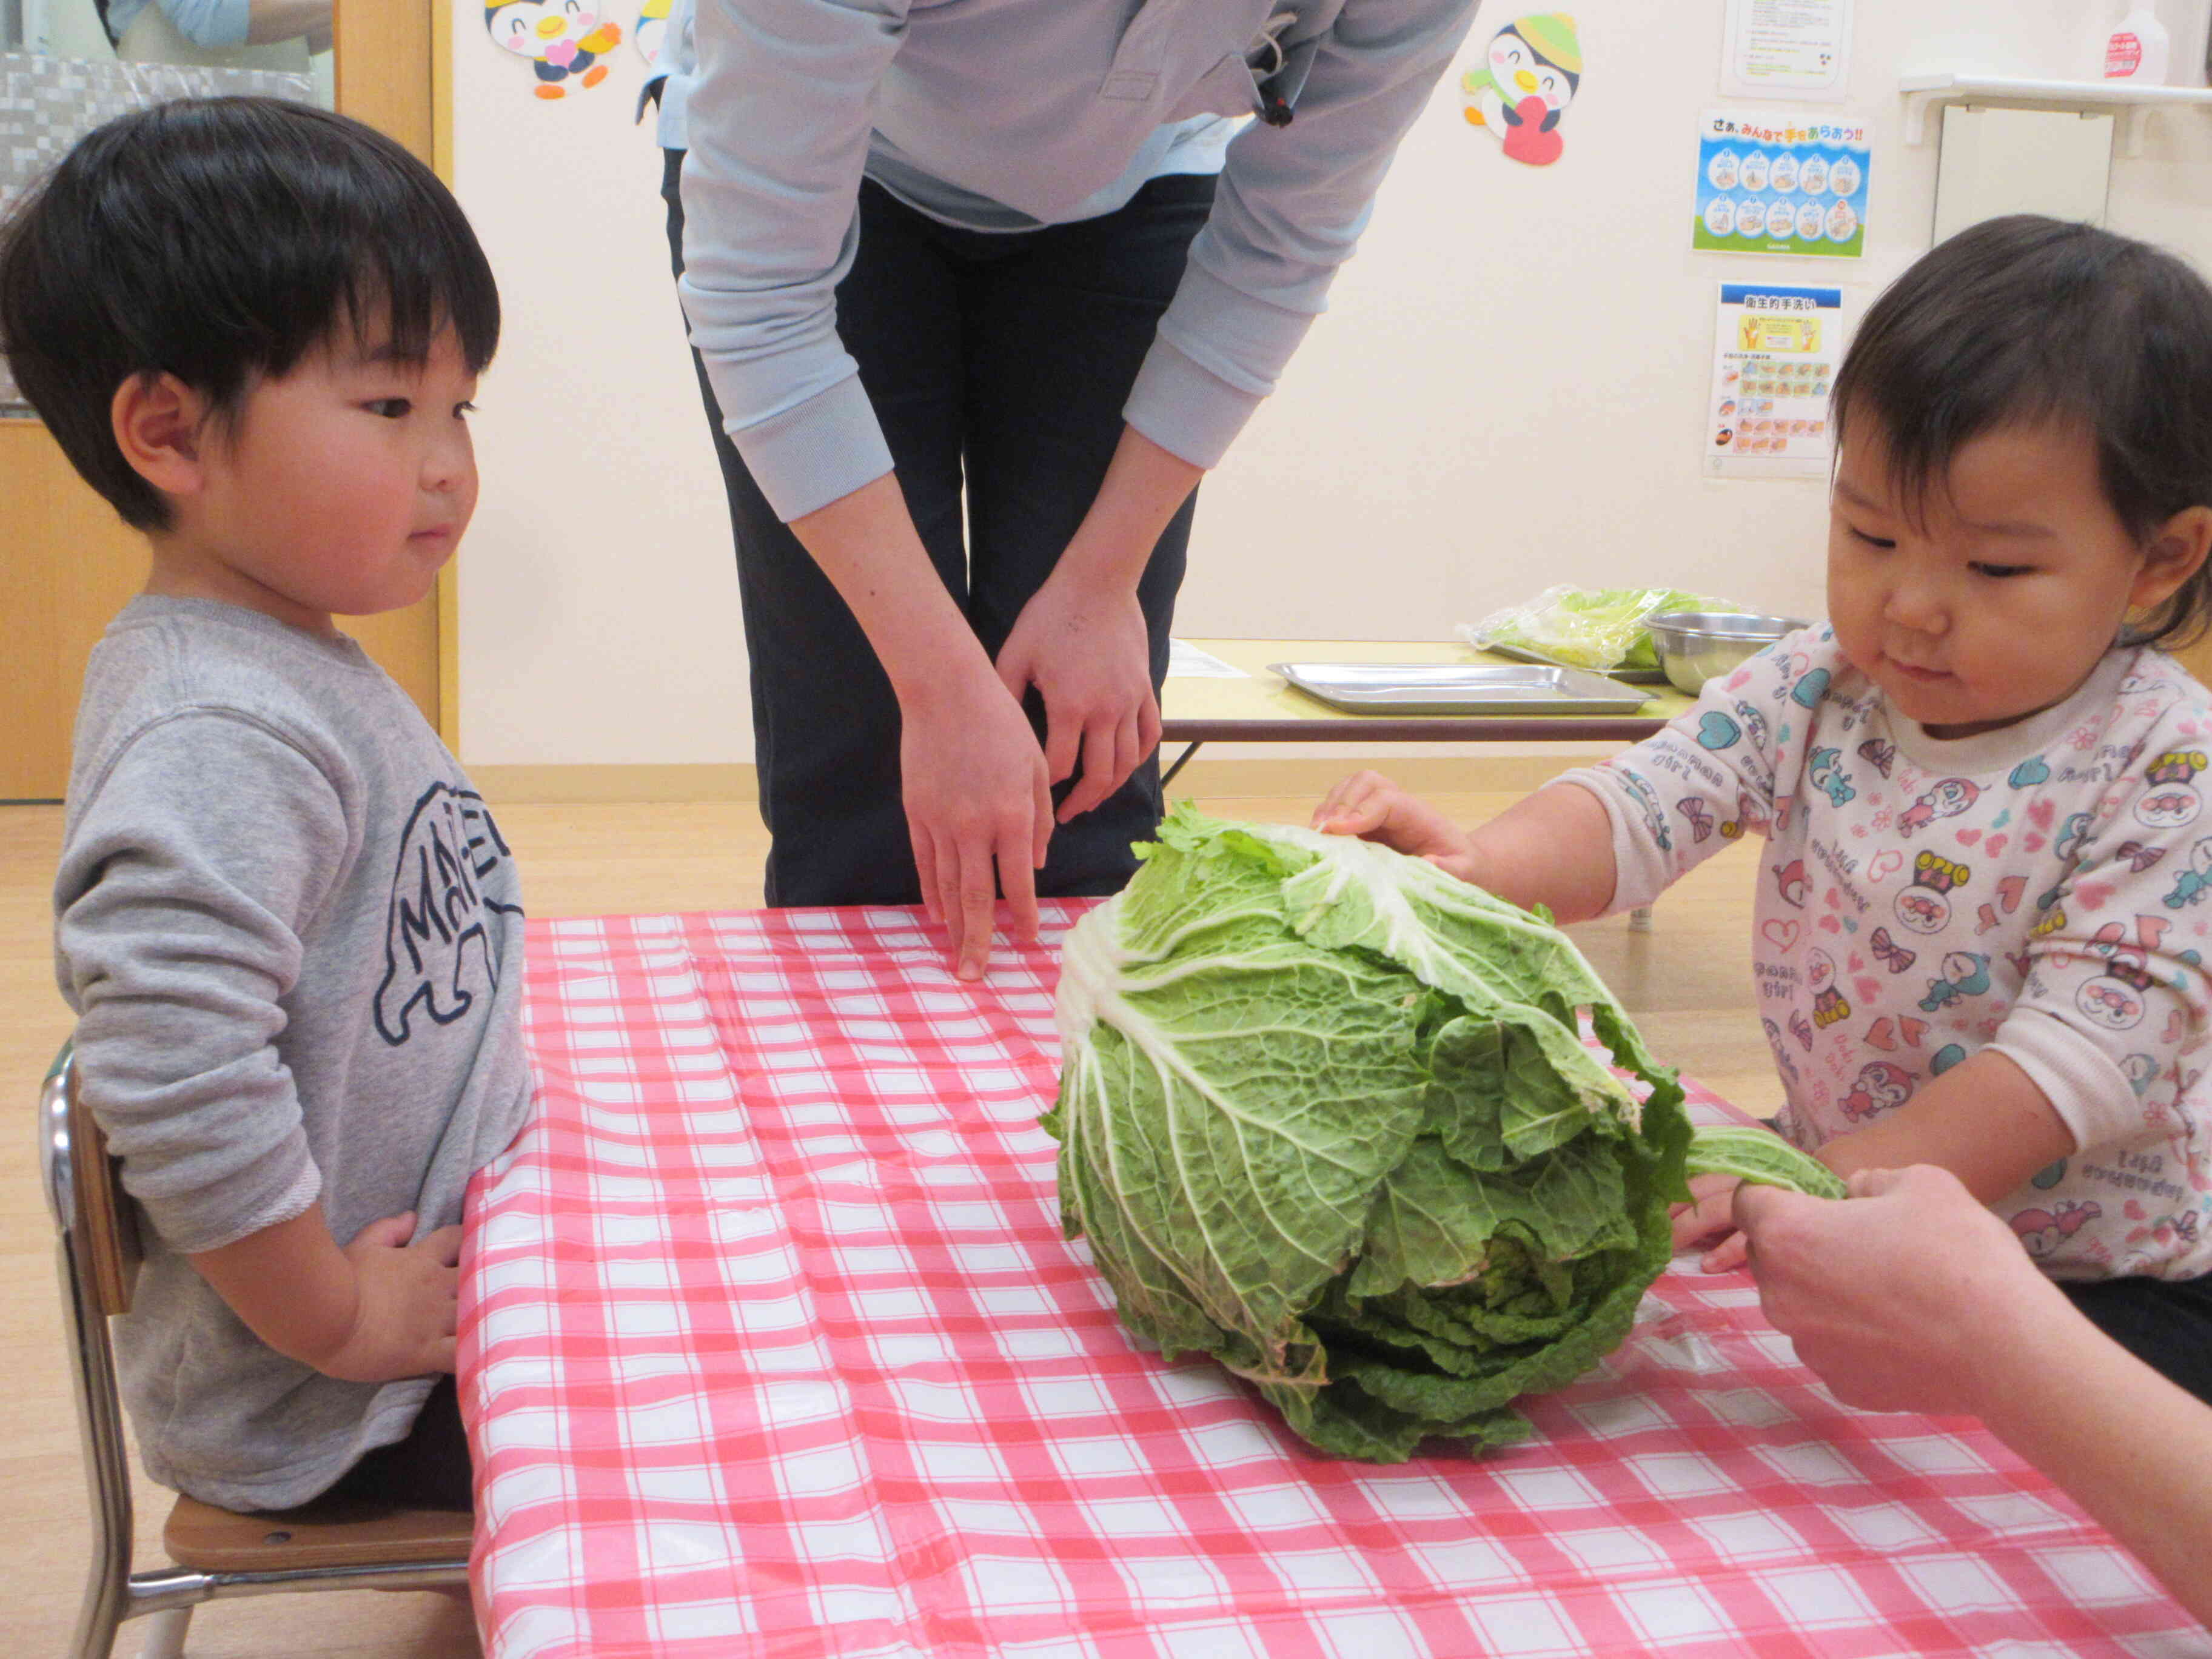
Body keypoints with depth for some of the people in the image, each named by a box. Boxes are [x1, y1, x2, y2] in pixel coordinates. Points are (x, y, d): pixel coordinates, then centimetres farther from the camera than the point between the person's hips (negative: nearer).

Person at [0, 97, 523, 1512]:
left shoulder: (292, 670, 7)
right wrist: (341, 1324, -24)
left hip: (438, 1268, 10)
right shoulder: (220, 742, -27)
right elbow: (175, 1077, -36)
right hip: (322, 1414, -10)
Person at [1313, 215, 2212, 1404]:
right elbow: (1652, 802, -15)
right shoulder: (1812, 692, -2)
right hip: (1835, 1173, 5)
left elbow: (2096, 1040, -24)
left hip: (2096, 1284, -4)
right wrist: (1480, 866, -38)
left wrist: (1849, 1180, -36)